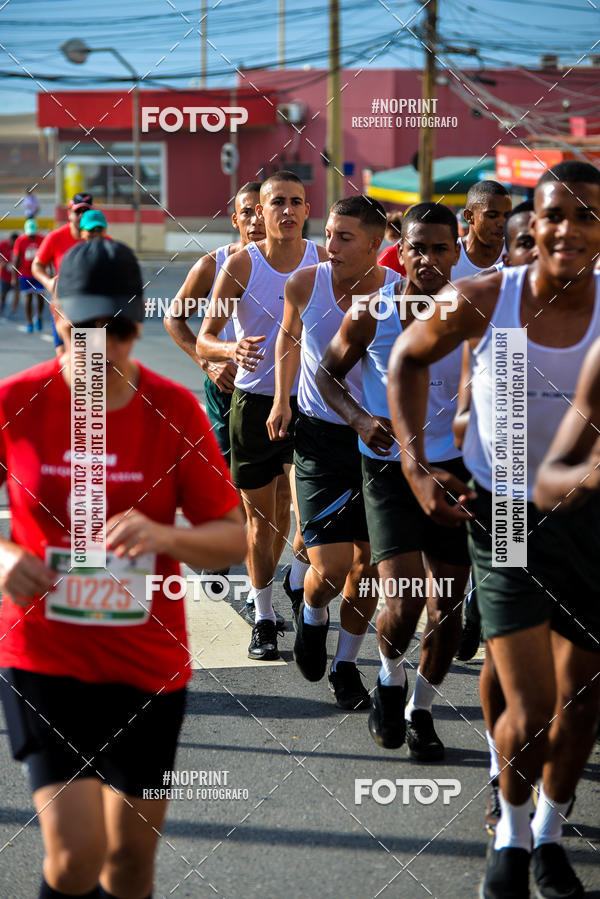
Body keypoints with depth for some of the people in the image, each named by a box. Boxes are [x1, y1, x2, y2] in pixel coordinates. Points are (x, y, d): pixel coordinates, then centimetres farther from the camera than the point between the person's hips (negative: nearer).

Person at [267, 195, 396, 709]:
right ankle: (311, 616, 26)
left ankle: (346, 665, 29)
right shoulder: (305, 285, -8)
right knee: (330, 567, -10)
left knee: (369, 563, 8)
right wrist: (281, 399, 8)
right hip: (321, 437, -1)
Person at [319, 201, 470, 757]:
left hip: (454, 468, 2)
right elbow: (327, 373, 7)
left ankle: (420, 711, 30)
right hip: (389, 469, -2)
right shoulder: (371, 315, -6)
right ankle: (390, 680, 18)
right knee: (402, 604, -15)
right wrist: (360, 418, -9)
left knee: (447, 608, 7)